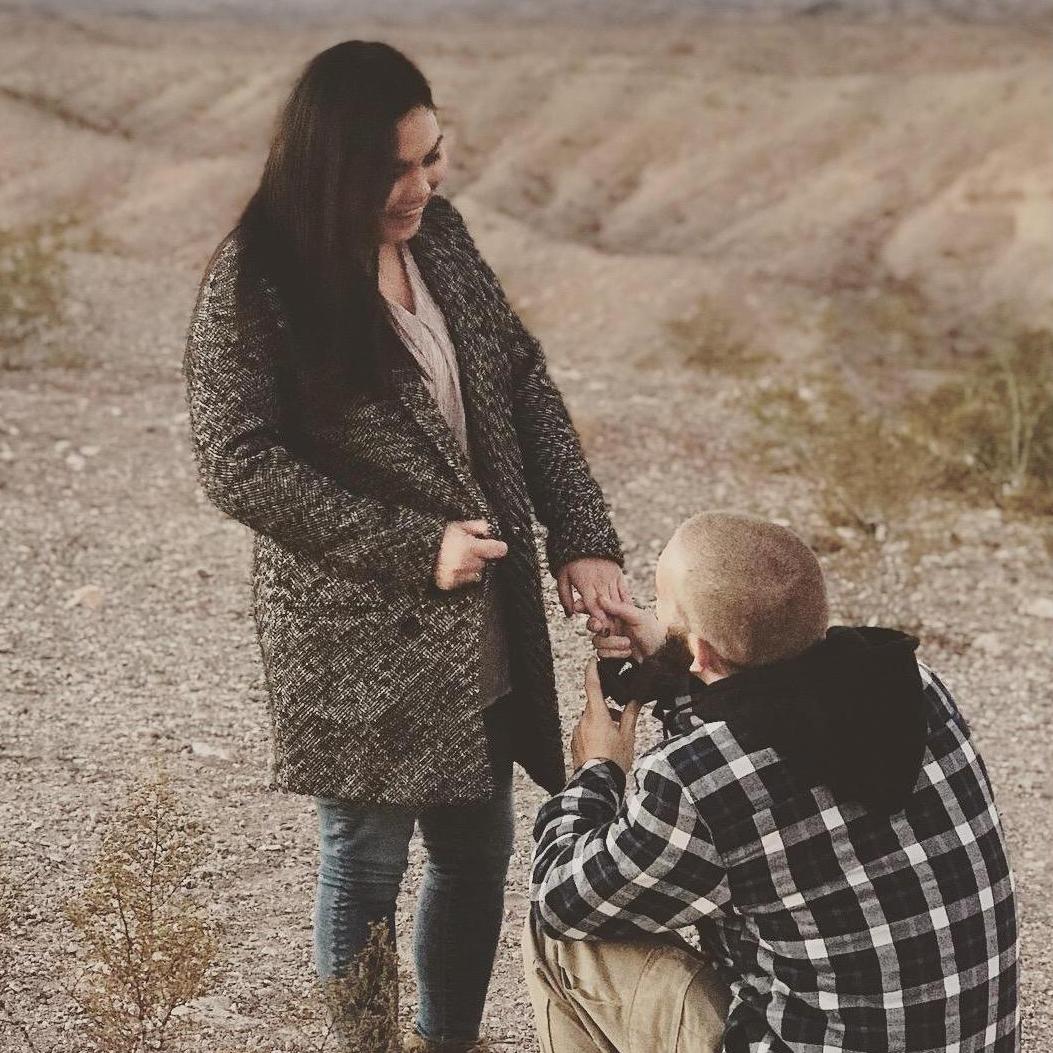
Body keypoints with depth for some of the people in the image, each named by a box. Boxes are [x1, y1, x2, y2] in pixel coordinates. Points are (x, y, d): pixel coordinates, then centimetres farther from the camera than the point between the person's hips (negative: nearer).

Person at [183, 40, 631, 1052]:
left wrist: (583, 537, -5)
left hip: (483, 622, 6)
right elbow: (239, 463, -17)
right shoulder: (253, 280, -15)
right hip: (358, 632, -6)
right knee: (368, 857, 5)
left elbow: (526, 387, 6)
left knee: (479, 845, 15)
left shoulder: (440, 235, 3)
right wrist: (413, 547, -18)